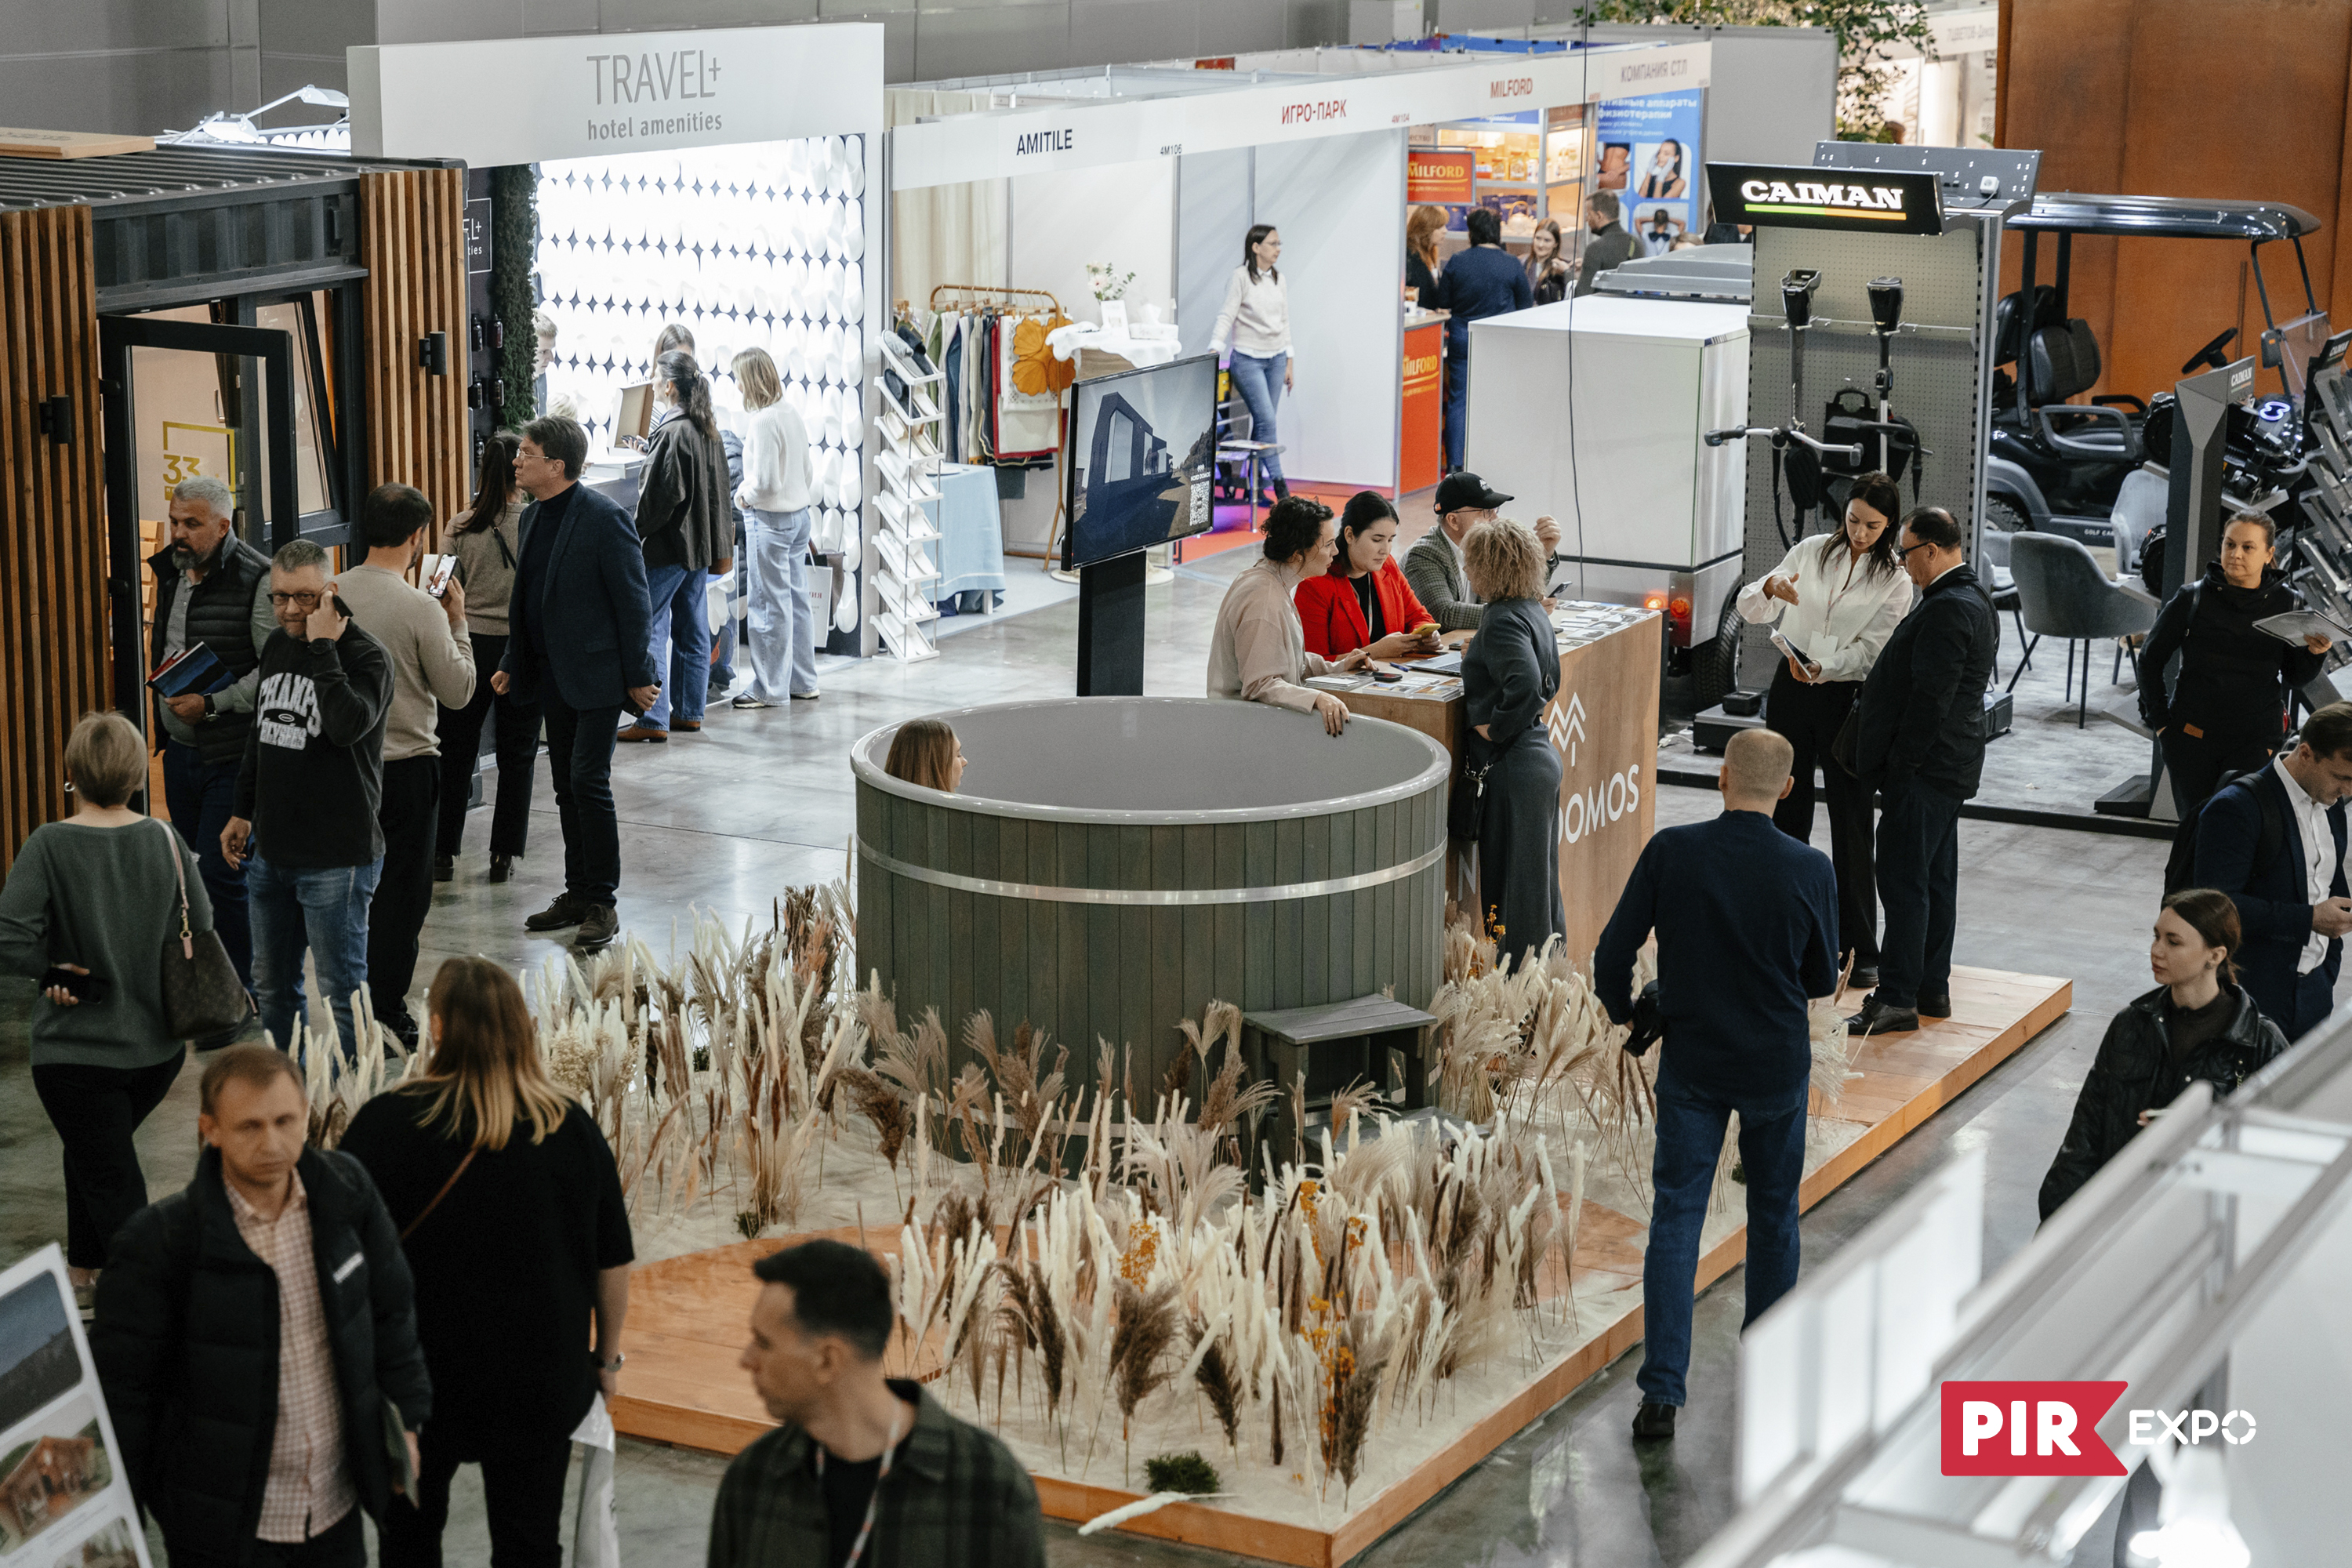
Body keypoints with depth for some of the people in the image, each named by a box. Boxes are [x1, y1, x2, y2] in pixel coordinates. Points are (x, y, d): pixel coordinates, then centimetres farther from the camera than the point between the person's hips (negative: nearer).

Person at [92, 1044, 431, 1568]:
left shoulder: (345, 1190, -5)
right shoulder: (160, 1240, -17)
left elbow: (390, 1309, 10)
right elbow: (120, 1382, -10)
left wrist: (406, 1418, 13)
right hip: (223, 1523, -4)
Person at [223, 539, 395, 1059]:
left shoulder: (365, 655, -12)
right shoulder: (276, 646, 11)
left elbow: (348, 725, -31)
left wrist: (323, 648, -25)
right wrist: (244, 811, 23)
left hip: (336, 859, -8)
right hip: (271, 850, 8)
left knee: (343, 990, -1)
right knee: (272, 983, 16)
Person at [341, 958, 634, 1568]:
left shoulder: (388, 1123, -15)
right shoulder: (572, 1130, -9)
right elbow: (613, 1265, -2)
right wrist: (607, 1358, 13)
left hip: (418, 1375, -1)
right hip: (541, 1379, 1)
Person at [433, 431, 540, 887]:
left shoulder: (461, 527, -6)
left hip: (469, 644, 1)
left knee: (455, 751, 12)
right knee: (517, 755, 10)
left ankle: (443, 852, 15)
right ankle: (504, 855, 12)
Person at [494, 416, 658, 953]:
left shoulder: (604, 518, -15)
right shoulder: (534, 516, 10)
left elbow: (632, 600, -13)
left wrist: (637, 676, -13)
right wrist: (512, 663, 15)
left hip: (598, 673, -8)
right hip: (554, 676, 8)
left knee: (589, 780, -11)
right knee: (566, 784, 12)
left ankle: (602, 903, -2)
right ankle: (578, 893, 22)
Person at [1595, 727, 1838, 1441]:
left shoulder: (1670, 853, -14)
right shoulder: (1809, 870, -13)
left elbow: (1613, 951, -7)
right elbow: (1823, 979, -1)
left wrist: (1623, 1011, 13)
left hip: (1692, 1061, 0)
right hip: (1778, 1062, 1)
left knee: (1675, 1218, 3)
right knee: (1773, 1215, 18)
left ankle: (1663, 1390, -4)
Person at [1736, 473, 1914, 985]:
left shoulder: (1895, 581, -3)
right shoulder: (1811, 552, 4)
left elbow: (1870, 649, -12)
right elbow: (1750, 611, 2)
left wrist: (1823, 668, -30)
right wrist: (1769, 588, -21)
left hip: (1847, 698, -3)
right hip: (1791, 692, 3)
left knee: (1852, 826, -4)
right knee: (1789, 814, 10)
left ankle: (1860, 949, 1)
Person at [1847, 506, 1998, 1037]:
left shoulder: (1948, 610, -20)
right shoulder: (1973, 600, 15)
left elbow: (1930, 696, -24)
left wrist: (1901, 763, -19)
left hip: (1923, 770, -11)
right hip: (1950, 766, 11)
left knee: (1904, 879, -8)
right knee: (1935, 878, 15)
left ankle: (1897, 998, -7)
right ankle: (1932, 988, 22)